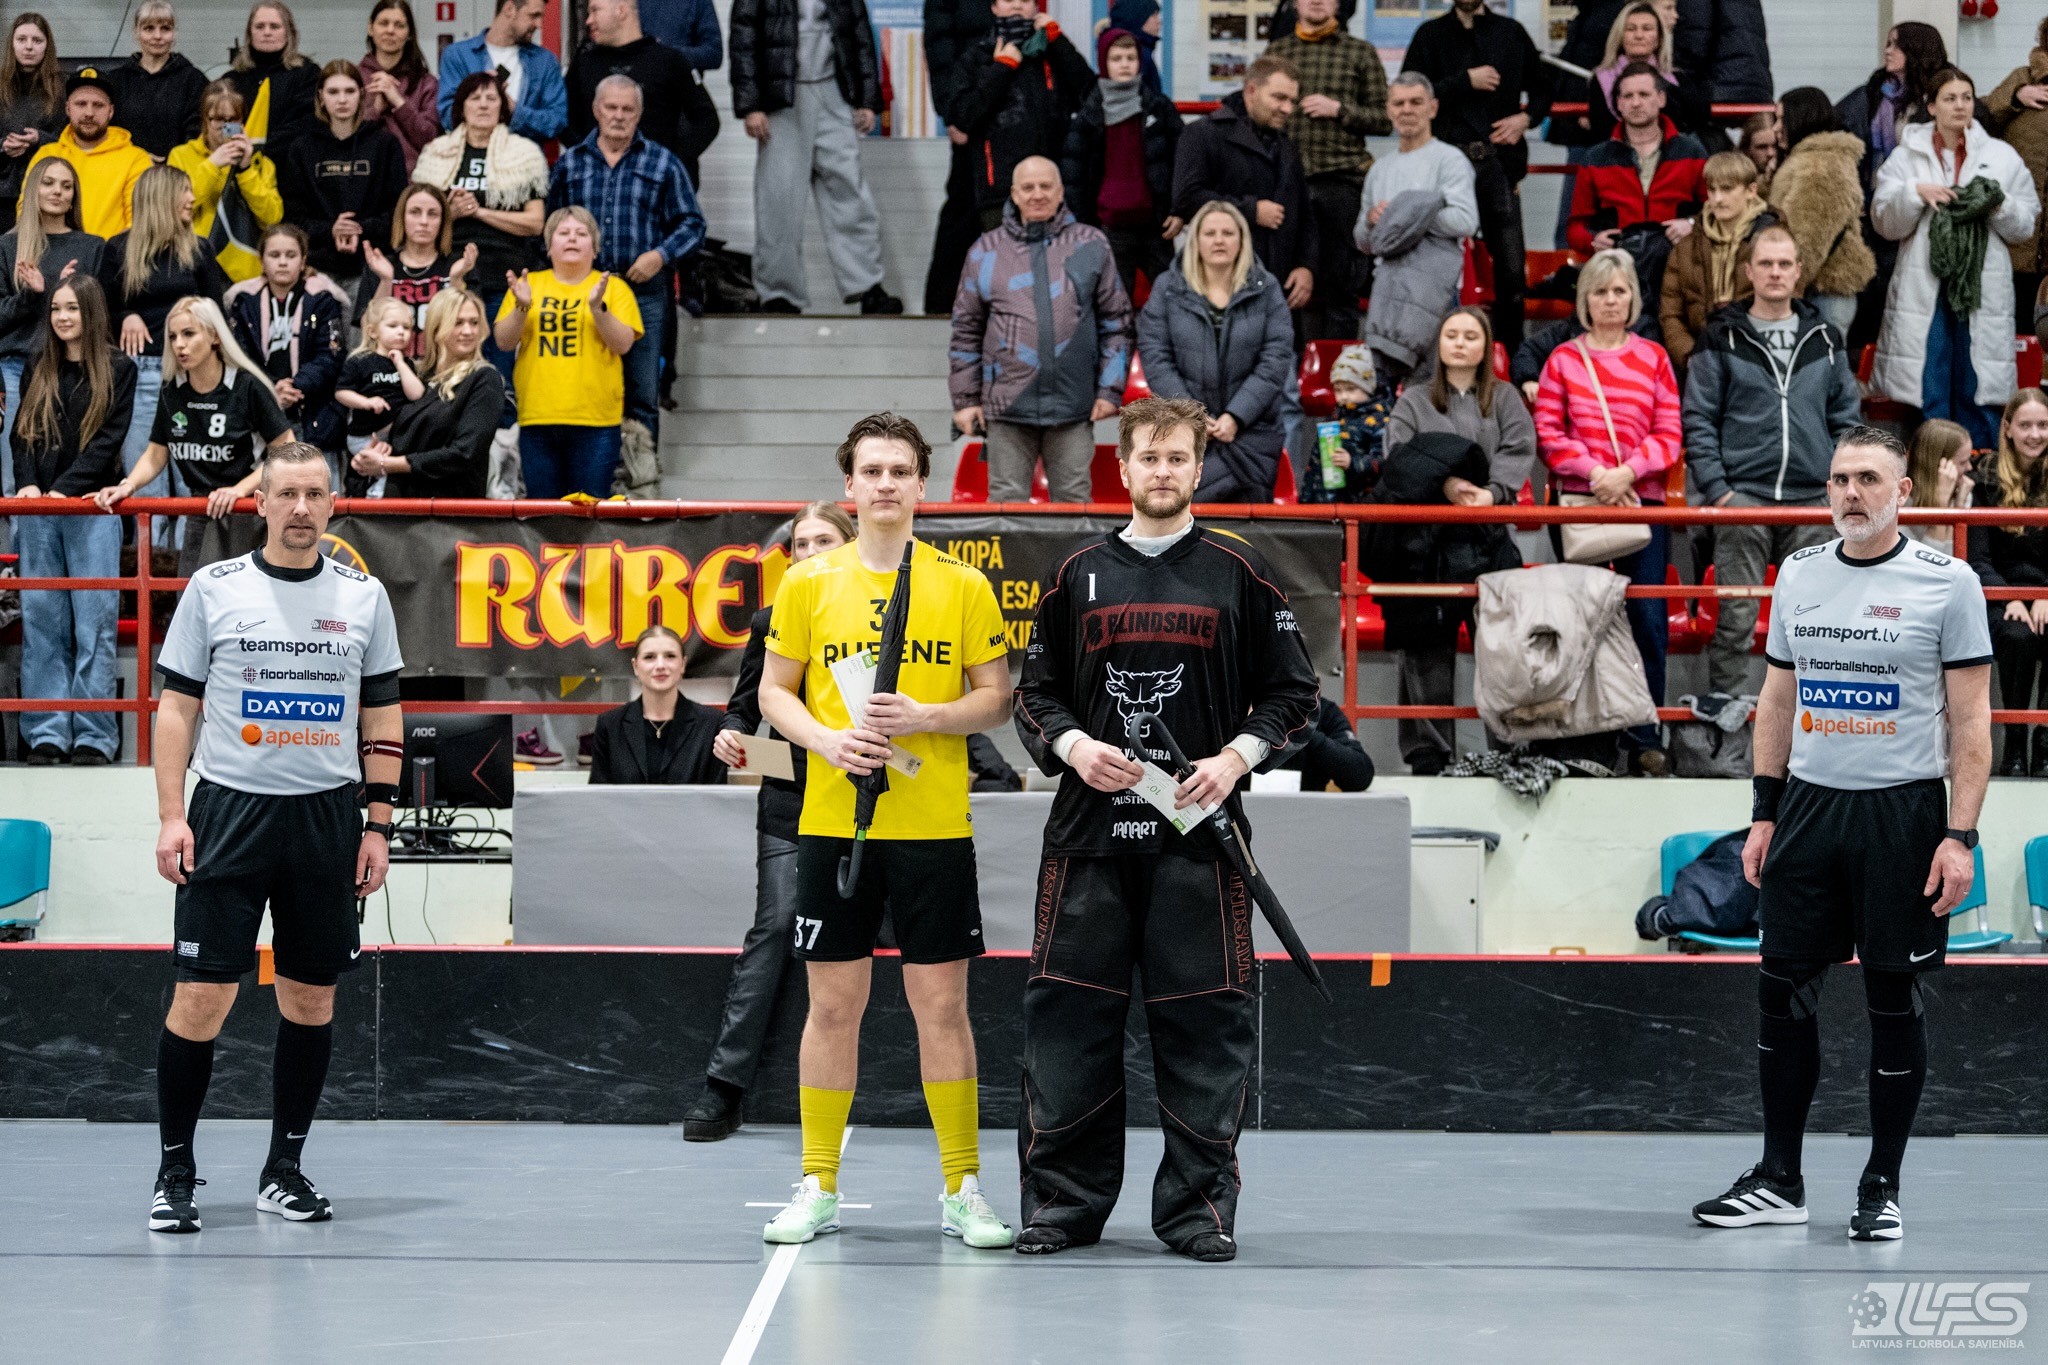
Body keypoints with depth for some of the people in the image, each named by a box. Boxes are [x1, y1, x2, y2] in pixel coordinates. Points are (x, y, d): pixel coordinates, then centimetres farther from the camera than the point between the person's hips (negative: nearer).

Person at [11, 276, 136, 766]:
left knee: (94, 622, -5)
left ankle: (94, 736, -4)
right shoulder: (39, 370, 15)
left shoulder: (117, 370, 3)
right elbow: (21, 433, 11)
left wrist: (64, 488, -14)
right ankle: (46, 734, 3)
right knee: (41, 620, 1)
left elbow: (108, 440, -4)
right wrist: (26, 483, -7)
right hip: (38, 512, 4)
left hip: (91, 507, -4)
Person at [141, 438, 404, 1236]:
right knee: (201, 997, -6)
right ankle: (175, 1171, 5)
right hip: (229, 812, -2)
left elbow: (383, 717, 11)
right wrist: (171, 817, -5)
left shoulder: (364, 596, 7)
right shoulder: (213, 589, 1)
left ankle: (284, 1169, 17)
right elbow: (177, 706, 3)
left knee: (311, 998, 6)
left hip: (327, 821, 2)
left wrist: (378, 824, 4)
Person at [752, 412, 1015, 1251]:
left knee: (942, 1005, 1)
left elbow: (996, 698, 4)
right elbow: (774, 690, 8)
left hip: (935, 828, -1)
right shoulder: (808, 583, 5)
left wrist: (924, 716, -14)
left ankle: (963, 1191, 9)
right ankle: (818, 1188, 13)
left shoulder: (963, 587, 3)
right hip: (832, 824, 1)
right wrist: (827, 739, -10)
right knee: (833, 1006, 4)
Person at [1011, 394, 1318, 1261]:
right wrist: (1073, 746, -6)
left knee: (1204, 1020, -1)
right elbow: (1036, 694, 13)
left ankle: (1199, 1203, 7)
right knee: (1067, 1013, 0)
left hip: (1199, 834, -1)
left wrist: (1237, 757, -8)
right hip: (1088, 831, 1)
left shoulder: (1238, 575, 5)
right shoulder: (1080, 575, 10)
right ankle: (1064, 1198, 11)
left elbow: (1291, 693, 7)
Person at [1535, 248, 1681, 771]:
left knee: (1648, 618, -3)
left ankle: (1644, 737, 3)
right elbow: (1548, 434, 2)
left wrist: (1627, 472, -11)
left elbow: (1669, 436, 4)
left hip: (1642, 499, 1)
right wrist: (1594, 472, -12)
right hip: (1577, 499, -1)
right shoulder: (1563, 359, 8)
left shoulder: (1653, 357, 9)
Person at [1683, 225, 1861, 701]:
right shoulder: (1723, 339, 3)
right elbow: (1698, 421, 1)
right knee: (1736, 616, -5)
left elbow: (1847, 419, 15)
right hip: (1742, 496, -3)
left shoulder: (1825, 340, 12)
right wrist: (1716, 488, -8)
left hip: (1813, 500, 3)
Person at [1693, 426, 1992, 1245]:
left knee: (1895, 1001, 2)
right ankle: (1779, 1182, 15)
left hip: (1902, 811, -4)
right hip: (1809, 807, 4)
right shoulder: (1800, 575, 8)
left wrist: (1960, 836, -11)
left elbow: (1970, 718, -5)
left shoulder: (1947, 582, -5)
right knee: (1783, 988, 5)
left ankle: (1882, 1189, 12)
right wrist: (1764, 813, 10)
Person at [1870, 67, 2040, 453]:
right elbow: (1885, 222, 3)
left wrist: (1999, 206, -12)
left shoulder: (2003, 157, 9)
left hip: (1983, 289, 0)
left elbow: (2026, 226, 8)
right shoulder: (1906, 157, 7)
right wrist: (1915, 193, -14)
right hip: (1925, 290, 0)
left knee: (1978, 393, 0)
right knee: (1928, 397, -1)